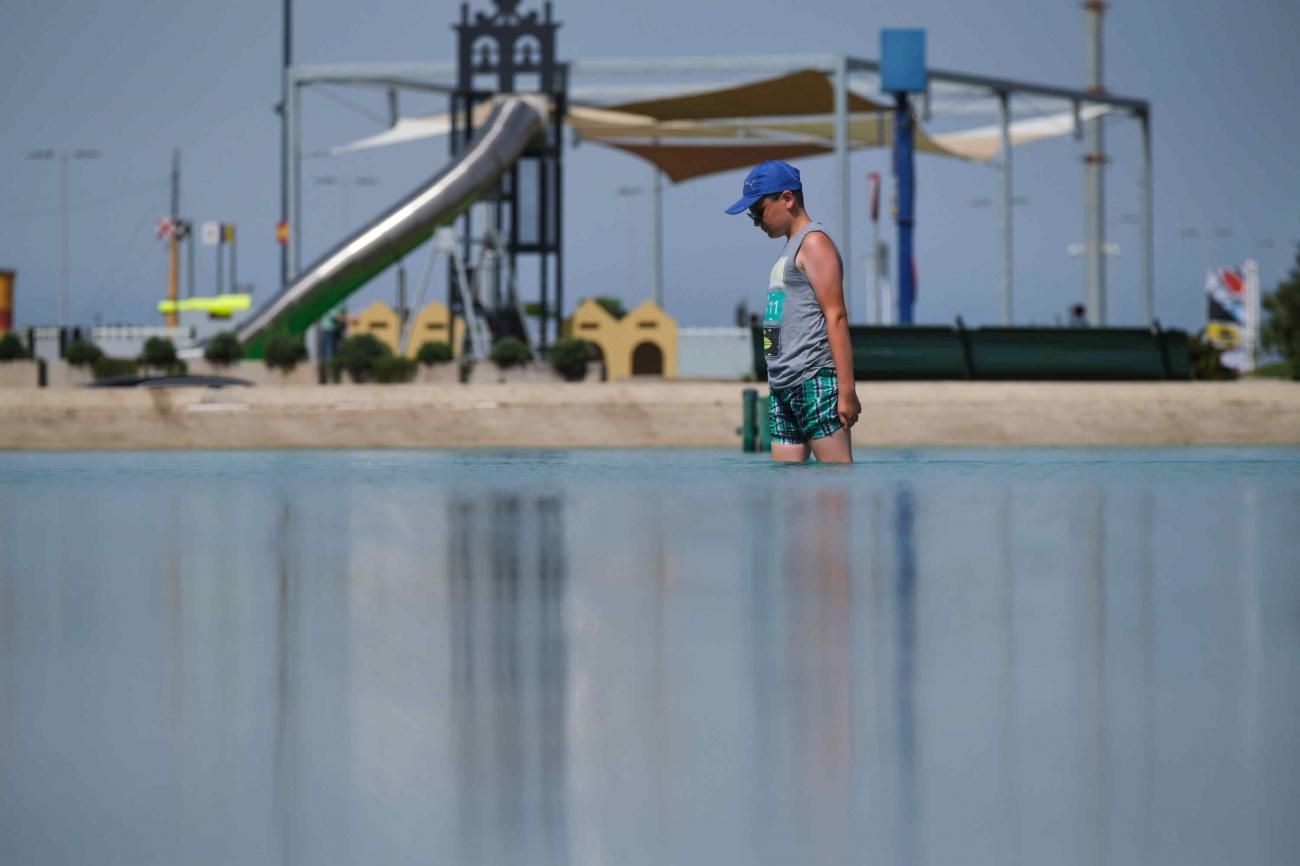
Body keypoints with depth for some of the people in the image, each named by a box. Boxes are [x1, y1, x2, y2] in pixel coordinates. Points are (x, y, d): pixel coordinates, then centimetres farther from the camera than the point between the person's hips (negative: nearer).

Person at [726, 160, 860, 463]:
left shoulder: (814, 243, -6)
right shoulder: (790, 249, 23)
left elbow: (836, 316, -13)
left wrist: (846, 390, -19)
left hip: (815, 381, -10)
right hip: (783, 387, 10)